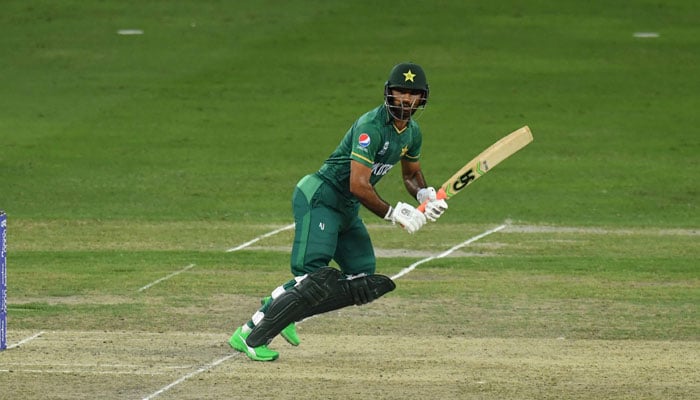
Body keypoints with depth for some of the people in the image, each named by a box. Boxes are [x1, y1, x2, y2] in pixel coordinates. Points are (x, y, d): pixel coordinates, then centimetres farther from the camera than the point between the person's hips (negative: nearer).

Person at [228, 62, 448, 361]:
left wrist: (426, 194, 2)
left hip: (347, 211, 9)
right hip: (318, 199, -9)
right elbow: (358, 185, -27)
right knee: (313, 276, -22)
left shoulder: (412, 133, 8)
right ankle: (252, 337, -15)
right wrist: (393, 214, -24)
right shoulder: (371, 126, -21)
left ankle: (279, 310, 7)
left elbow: (412, 174, 25)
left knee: (365, 282, 1)